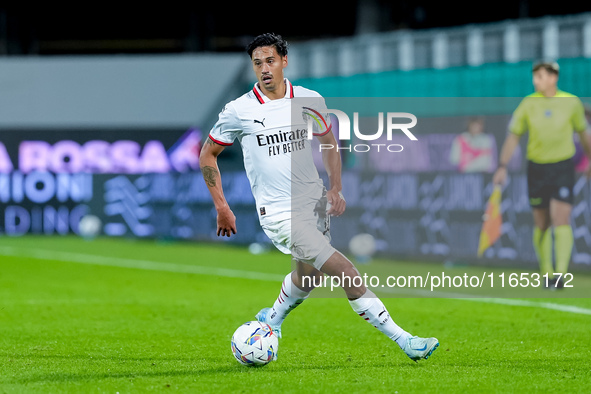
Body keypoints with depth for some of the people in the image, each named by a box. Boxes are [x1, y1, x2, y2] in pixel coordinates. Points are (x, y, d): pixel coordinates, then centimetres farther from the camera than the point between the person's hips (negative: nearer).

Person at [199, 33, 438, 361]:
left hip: (314, 202, 5)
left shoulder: (310, 101, 1)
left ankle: (271, 321, 49)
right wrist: (222, 207, 2)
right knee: (347, 273, -14)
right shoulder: (239, 111, -7)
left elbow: (329, 145, 18)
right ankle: (403, 340, -11)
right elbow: (207, 155, 6)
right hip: (279, 214, -5)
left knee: (306, 277, 19)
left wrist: (335, 189, 5)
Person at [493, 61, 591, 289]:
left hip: (563, 168, -2)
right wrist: (502, 167, -8)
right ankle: (546, 273, 22)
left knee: (561, 220, -15)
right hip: (537, 168, 2)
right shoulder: (528, 104, 0)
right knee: (541, 224, 7)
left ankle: (560, 275, -18)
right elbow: (513, 137, 2)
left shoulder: (571, 102, -1)